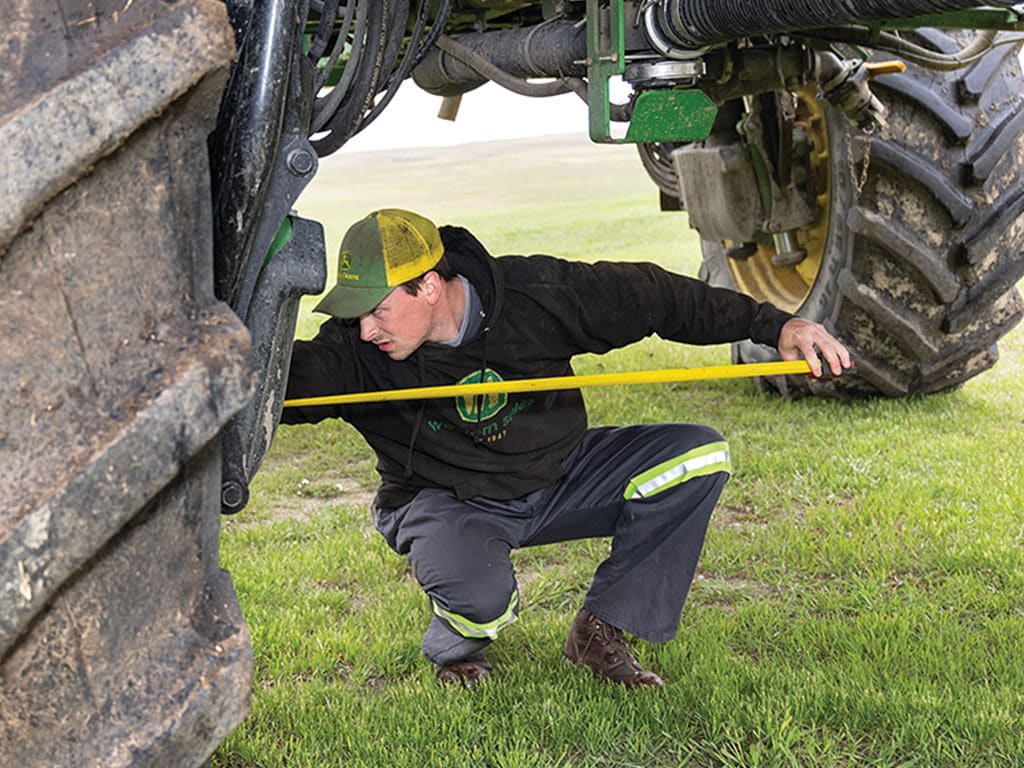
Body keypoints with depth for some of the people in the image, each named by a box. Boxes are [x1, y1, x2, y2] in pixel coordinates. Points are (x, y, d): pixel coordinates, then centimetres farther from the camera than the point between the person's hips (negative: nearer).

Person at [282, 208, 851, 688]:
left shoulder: (534, 292, -21)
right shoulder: (352, 352, -21)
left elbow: (650, 296, -12)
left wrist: (772, 325, -14)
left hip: (557, 477, 3)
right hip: (444, 500, -3)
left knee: (699, 455, -15)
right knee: (478, 595, -37)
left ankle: (600, 633, -5)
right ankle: (455, 654, 5)